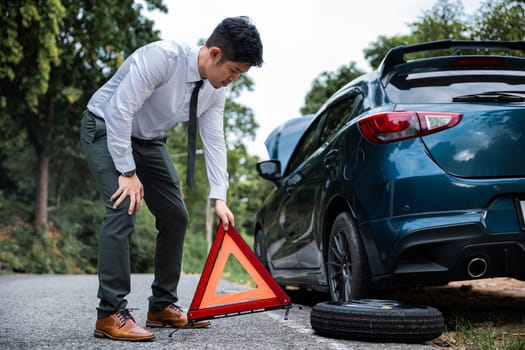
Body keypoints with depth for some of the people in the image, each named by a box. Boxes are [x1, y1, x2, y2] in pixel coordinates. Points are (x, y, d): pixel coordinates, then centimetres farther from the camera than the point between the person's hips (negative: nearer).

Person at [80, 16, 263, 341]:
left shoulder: (216, 89, -8)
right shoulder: (162, 57, -32)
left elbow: (214, 140, -5)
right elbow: (120, 110, -31)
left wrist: (219, 198, -11)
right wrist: (128, 172, -28)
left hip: (148, 139, 8)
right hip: (106, 129, -8)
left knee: (176, 216, 3)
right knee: (123, 210, -23)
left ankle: (162, 306, 13)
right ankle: (110, 314, -18)